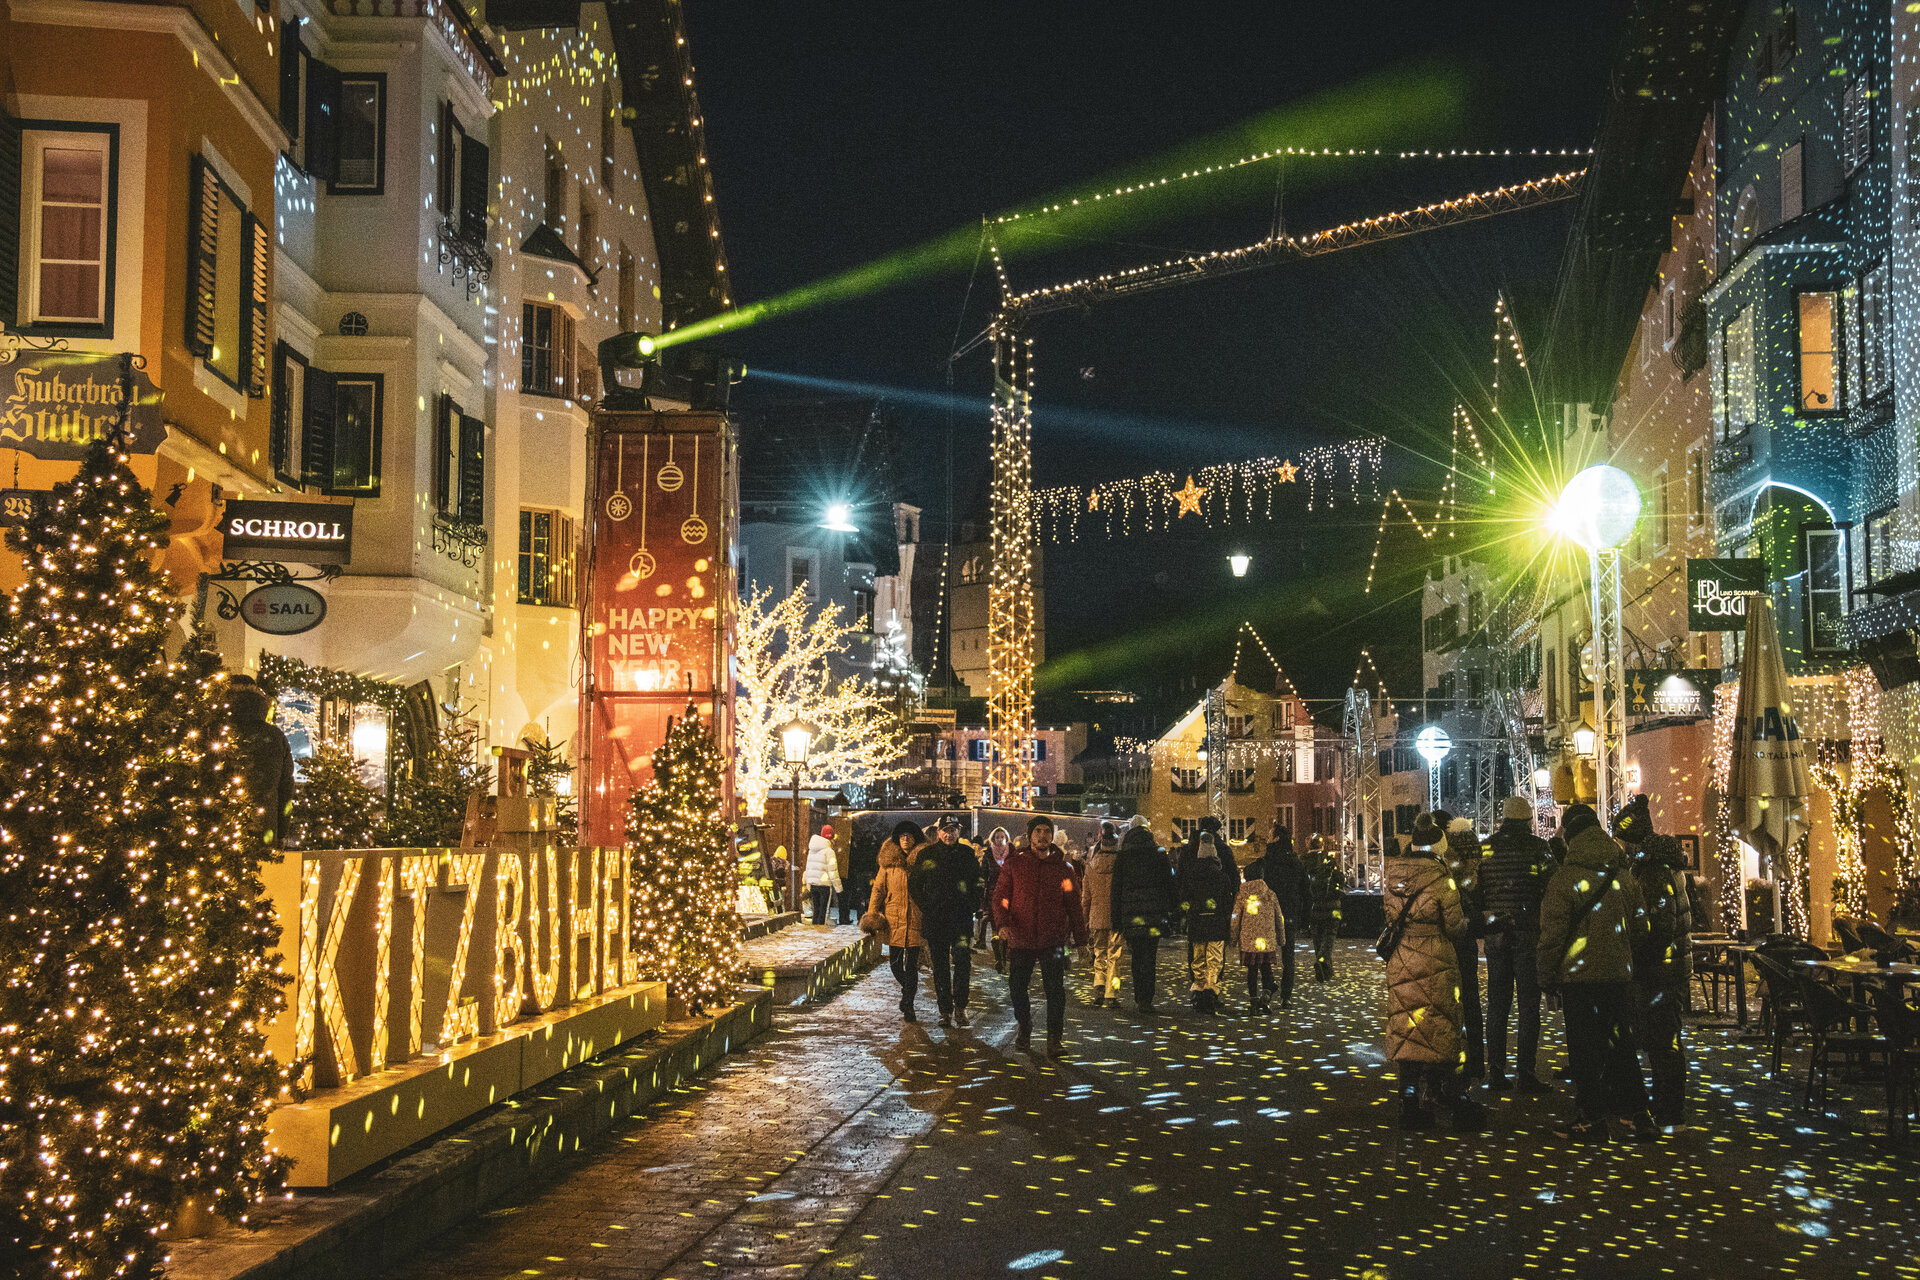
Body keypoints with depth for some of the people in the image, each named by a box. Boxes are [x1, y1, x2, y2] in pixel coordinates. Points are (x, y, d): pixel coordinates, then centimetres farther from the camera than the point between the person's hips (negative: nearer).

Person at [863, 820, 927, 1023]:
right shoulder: (888, 862, 6)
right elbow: (878, 889, 7)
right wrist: (872, 915, -1)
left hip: (915, 920, -1)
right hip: (893, 919, 1)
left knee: (912, 964, -3)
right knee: (895, 962, 6)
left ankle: (908, 1005, 6)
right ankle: (908, 989, 33)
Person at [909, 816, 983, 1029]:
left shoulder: (967, 853, 7)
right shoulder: (927, 854, 4)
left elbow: (978, 882, 15)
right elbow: (913, 883, 10)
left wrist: (972, 905, 4)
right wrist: (925, 906, 2)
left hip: (962, 917, 0)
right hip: (935, 919, 1)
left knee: (962, 961, -12)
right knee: (940, 965, 4)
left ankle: (960, 1007, -1)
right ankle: (945, 1011, 12)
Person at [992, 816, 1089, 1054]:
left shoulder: (1062, 868, 5)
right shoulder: (1014, 864, 4)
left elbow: (1073, 905, 11)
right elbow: (1000, 896, 3)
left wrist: (1080, 939, 10)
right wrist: (1002, 923, -15)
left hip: (1053, 939, -1)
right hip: (1020, 938, 1)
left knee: (1055, 990, -7)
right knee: (1017, 987, 8)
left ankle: (1055, 1038, 2)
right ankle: (1024, 1028, 31)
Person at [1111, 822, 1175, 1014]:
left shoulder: (1122, 858, 2)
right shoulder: (1159, 857, 3)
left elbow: (1116, 890, 2)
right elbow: (1169, 885, 5)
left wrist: (1116, 918, 6)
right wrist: (1170, 912, 13)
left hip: (1131, 913, 0)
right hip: (1155, 913, 0)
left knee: (1136, 957, 12)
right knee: (1150, 957, 0)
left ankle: (1139, 999, 15)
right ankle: (1146, 1000, -9)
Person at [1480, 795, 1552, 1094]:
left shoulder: (1486, 848, 3)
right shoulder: (1538, 848, -6)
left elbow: (1477, 893, 6)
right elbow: (1549, 888, -7)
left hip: (1496, 935, 3)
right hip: (1528, 934, -3)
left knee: (1497, 1005, 10)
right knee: (1529, 1005, 2)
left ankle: (1496, 1073, 11)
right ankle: (1525, 1073, -2)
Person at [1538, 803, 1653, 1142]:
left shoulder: (1565, 878, -11)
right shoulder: (1623, 876, 5)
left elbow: (1552, 934, -10)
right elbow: (1639, 928, 13)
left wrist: (1547, 976, 0)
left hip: (1579, 976, -5)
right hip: (1620, 974, 5)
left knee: (1585, 1050, 3)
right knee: (1621, 1044, 13)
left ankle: (1592, 1119, 7)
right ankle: (1638, 1116, 16)